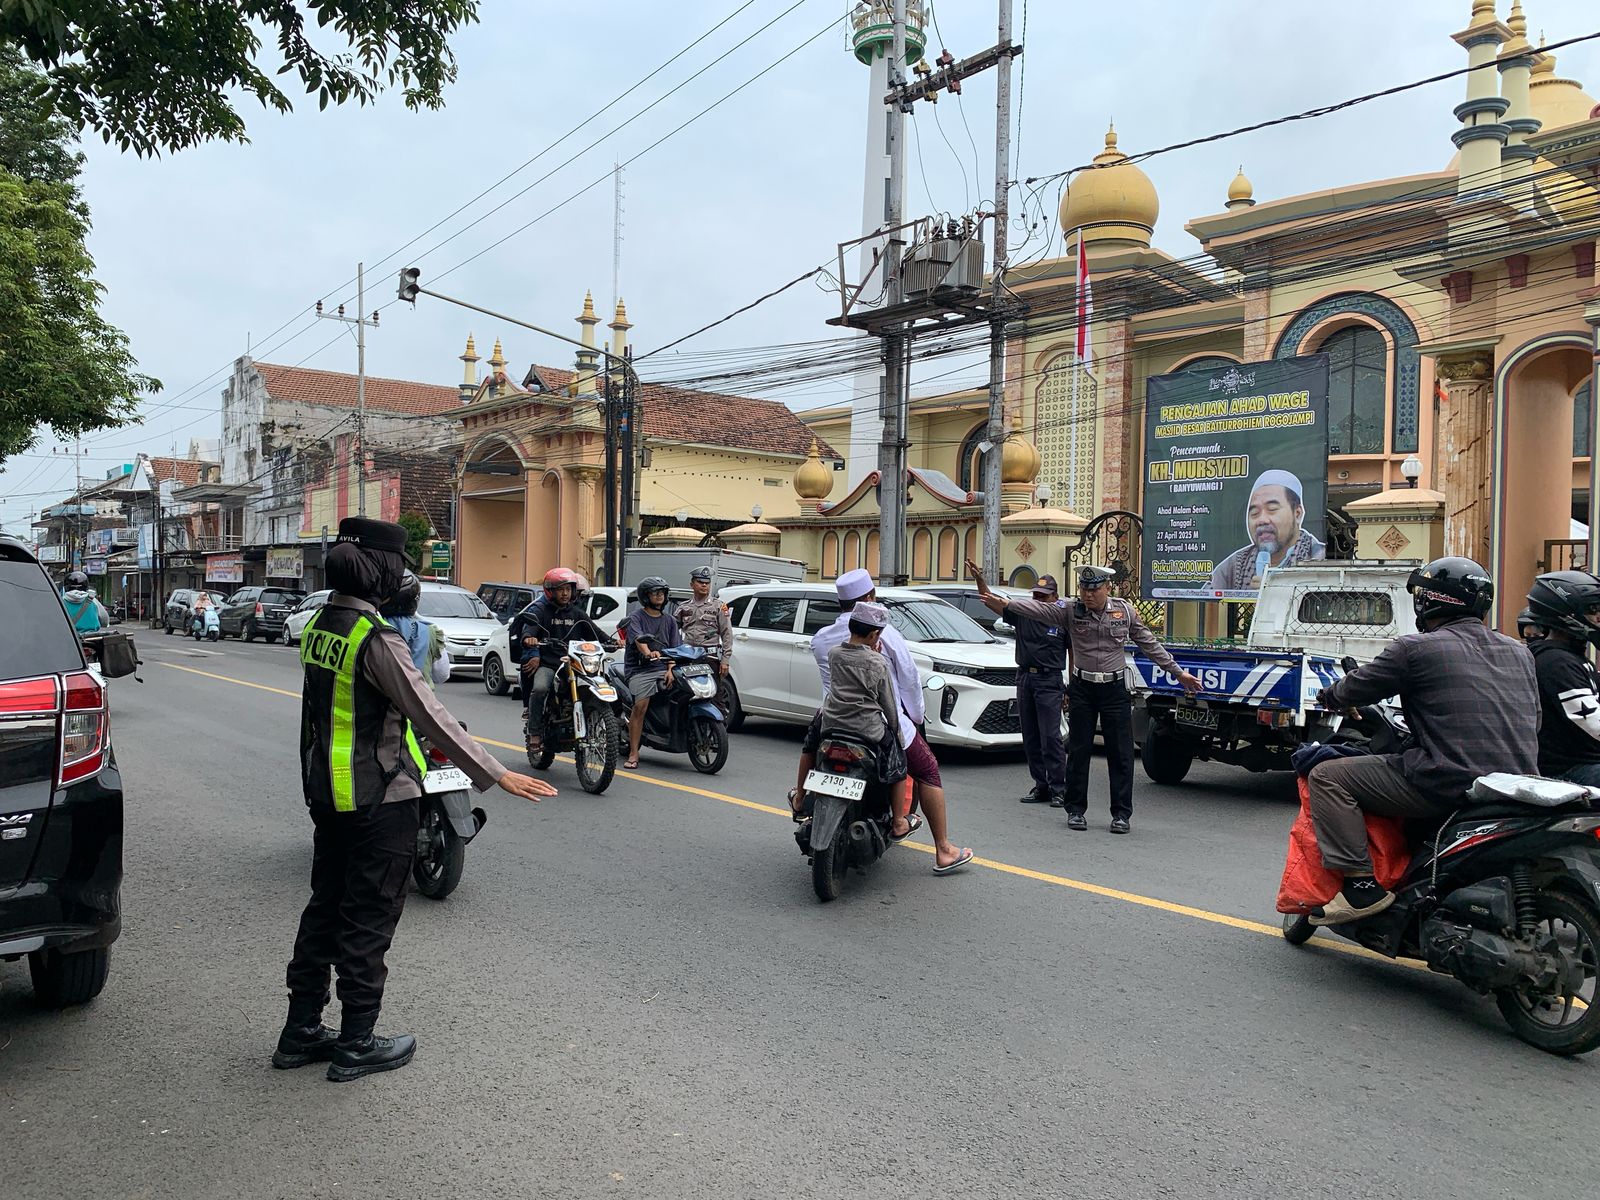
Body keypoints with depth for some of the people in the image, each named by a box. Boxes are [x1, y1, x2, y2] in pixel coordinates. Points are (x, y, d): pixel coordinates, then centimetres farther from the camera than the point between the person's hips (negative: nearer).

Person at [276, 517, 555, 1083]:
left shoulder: (319, 624, 5)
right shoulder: (376, 639, -22)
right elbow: (430, 715, -24)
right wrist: (494, 775, -20)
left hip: (327, 793, 9)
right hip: (380, 800, -9)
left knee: (326, 905, 18)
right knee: (369, 919, 4)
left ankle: (301, 1030, 29)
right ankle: (357, 1044, 16)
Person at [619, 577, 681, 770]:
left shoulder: (669, 621, 20)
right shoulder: (635, 617, 4)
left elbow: (674, 649, 12)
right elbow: (638, 639, -15)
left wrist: (670, 670, -5)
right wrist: (648, 652, -37)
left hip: (664, 669, 5)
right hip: (640, 670, -5)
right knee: (640, 706, -21)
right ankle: (633, 754, -17)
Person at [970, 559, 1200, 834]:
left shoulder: (1125, 611, 1)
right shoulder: (1071, 611, -3)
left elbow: (1150, 645, 10)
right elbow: (1036, 608, -16)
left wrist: (1179, 672, 13)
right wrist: (1001, 602, -32)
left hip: (1115, 689, 0)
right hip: (1082, 688, 0)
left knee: (1120, 754, 2)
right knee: (1078, 751, 6)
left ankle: (1121, 813, 12)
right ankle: (1076, 810, 17)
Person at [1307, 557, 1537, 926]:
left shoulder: (1415, 649, -5)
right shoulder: (1519, 652, 15)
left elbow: (1356, 688, 4)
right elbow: (1533, 720, 23)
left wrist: (1327, 695, 26)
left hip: (1450, 785, -7)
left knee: (1327, 777, -1)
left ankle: (1361, 882, -9)